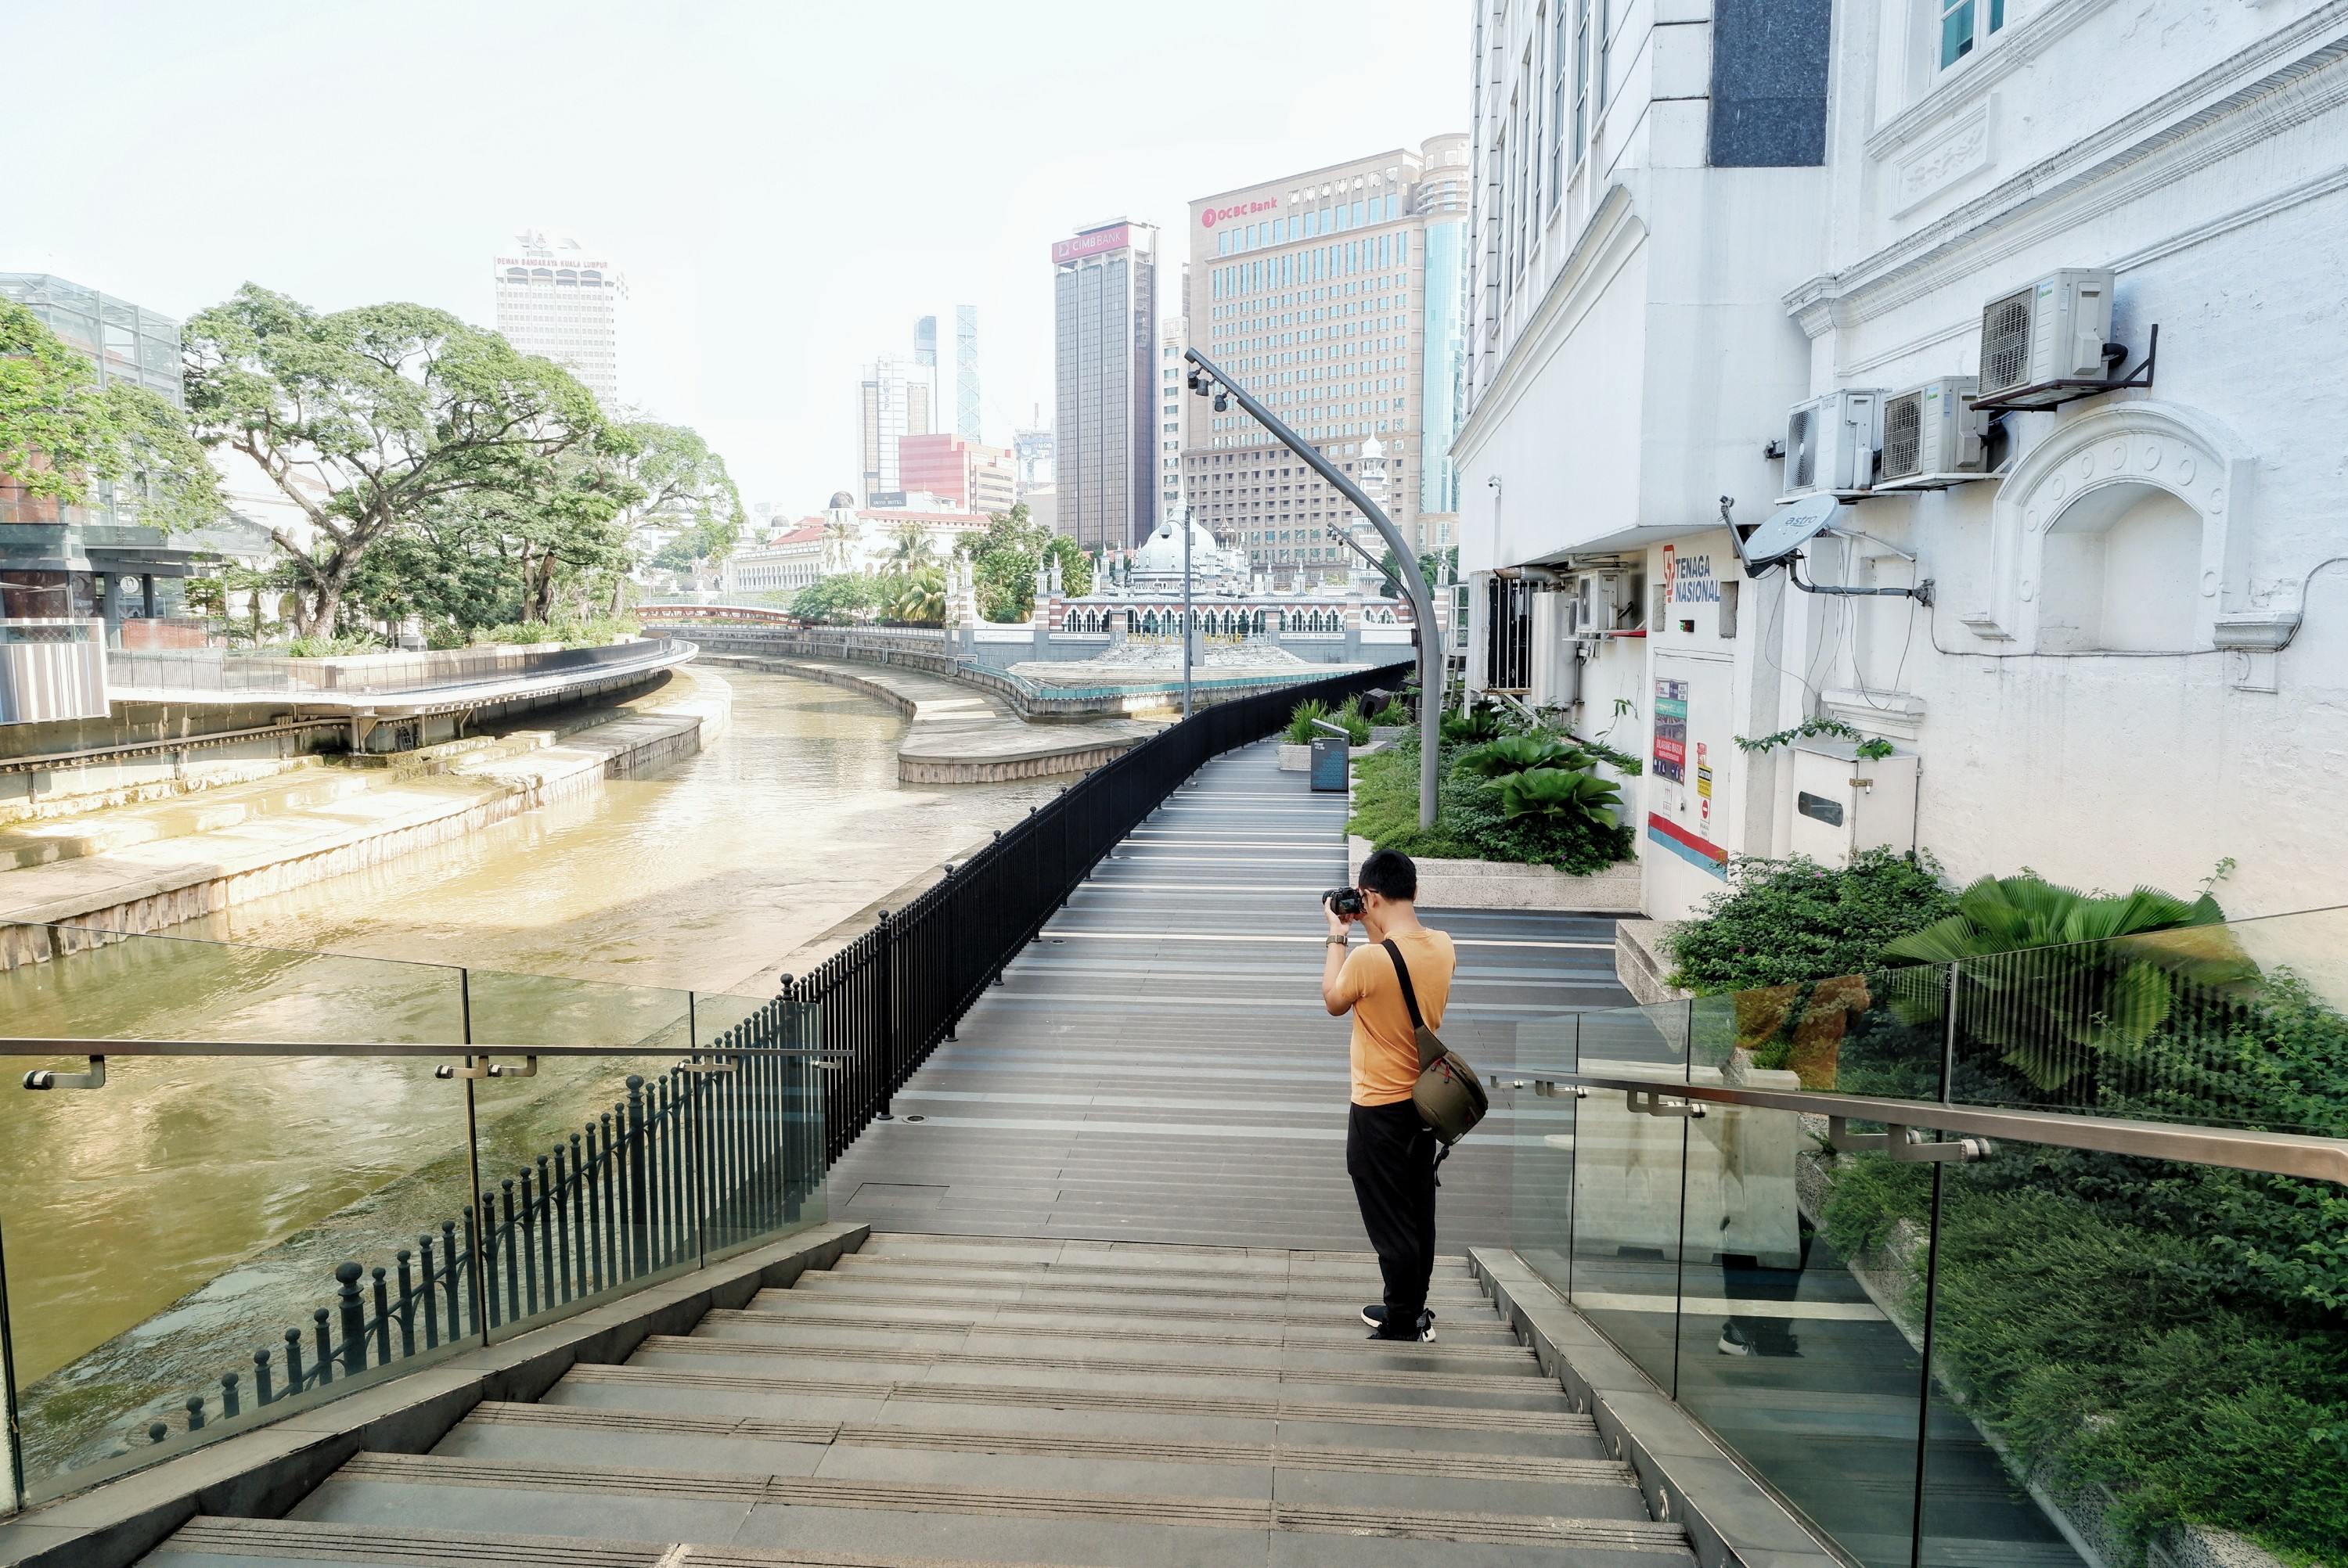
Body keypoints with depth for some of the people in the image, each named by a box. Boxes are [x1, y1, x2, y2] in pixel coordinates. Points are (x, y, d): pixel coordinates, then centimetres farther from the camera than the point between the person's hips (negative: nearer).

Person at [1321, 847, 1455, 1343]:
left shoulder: (1368, 958, -25)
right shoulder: (1443, 947, -5)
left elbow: (1334, 1001, -5)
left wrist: (1337, 936, 2)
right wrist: (1376, 934, 9)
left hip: (1379, 1108, -7)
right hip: (1425, 1098, 7)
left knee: (1389, 1218, 7)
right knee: (1418, 1212, 19)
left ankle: (1403, 1320, 17)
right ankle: (1413, 1308, 32)